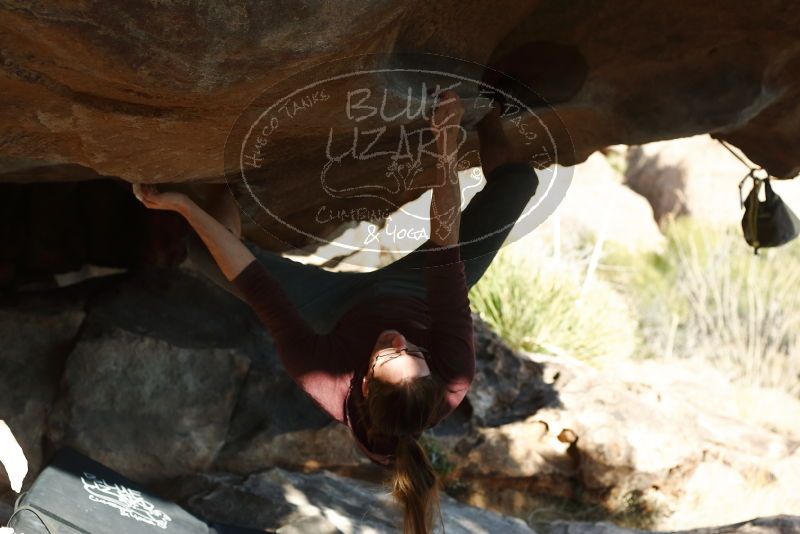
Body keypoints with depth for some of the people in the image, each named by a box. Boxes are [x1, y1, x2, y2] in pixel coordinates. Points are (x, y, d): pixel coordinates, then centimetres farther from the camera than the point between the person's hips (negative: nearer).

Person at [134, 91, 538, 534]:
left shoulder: (326, 385, -43)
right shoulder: (455, 382, -42)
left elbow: (258, 292, -39)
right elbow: (446, 258, -43)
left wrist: (184, 206, -34)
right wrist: (446, 150, -45)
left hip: (345, 309, 0)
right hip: (420, 292, 1)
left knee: (204, 254, -9)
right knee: (517, 182, -6)